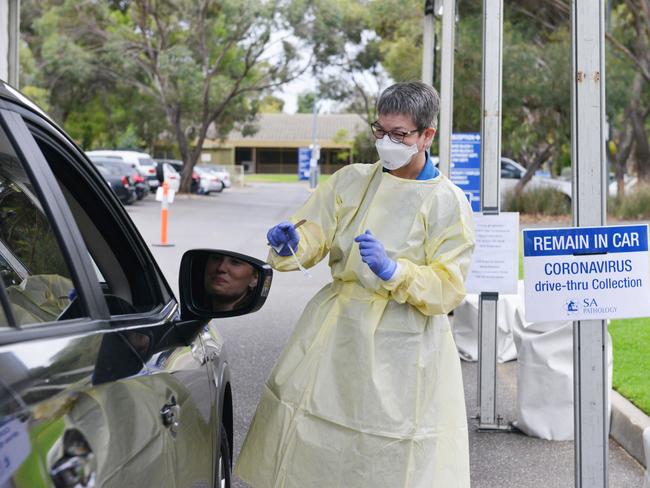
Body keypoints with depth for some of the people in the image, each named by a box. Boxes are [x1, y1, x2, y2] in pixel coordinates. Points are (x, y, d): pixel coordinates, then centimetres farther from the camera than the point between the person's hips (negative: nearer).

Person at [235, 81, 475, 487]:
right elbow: (314, 235, -1)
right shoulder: (351, 180, 7)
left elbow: (447, 289, -8)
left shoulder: (449, 202, -3)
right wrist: (292, 243, -24)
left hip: (401, 347, -3)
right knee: (310, 439, 4)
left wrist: (393, 270, -23)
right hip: (336, 329, 3)